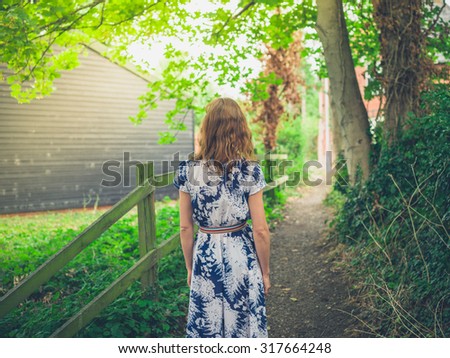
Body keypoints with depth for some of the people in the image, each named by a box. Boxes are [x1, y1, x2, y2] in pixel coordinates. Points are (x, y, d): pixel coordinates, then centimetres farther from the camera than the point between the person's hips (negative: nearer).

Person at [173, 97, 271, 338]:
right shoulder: (249, 170, -12)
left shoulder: (188, 170, -7)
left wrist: (190, 268, 11)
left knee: (205, 328, 16)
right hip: (241, 257, -1)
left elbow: (185, 228, -2)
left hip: (205, 257, 2)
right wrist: (265, 271, 3)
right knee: (244, 326, 15)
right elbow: (260, 230, -10)